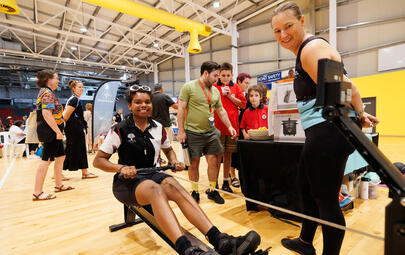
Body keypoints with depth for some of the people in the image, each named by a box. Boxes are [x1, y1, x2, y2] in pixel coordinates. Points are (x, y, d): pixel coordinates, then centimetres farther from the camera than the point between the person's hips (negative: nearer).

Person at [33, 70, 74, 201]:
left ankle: (58, 185, 25)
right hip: (50, 131, -11)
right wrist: (58, 131, -24)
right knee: (46, 160, -6)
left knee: (60, 157, 15)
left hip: (53, 131, 11)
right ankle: (37, 192, 2)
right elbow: (46, 114, -25)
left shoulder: (44, 92, 18)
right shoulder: (48, 93, -14)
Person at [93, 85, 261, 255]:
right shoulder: (120, 130, -5)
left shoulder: (158, 128, 7)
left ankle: (218, 238, -44)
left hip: (153, 175, 3)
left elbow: (168, 150, 23)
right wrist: (121, 168, -21)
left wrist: (174, 162, 0)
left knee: (172, 184, -32)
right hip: (127, 181, -3)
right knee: (155, 189, -37)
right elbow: (98, 161, -3)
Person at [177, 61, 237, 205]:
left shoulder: (215, 91, 12)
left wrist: (229, 126, 9)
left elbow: (221, 110, 18)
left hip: (211, 132, 5)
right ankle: (195, 192, 23)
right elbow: (181, 109, -8)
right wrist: (181, 131, -12)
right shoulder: (189, 87, -5)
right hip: (193, 132, -5)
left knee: (213, 162, 6)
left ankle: (212, 191, 23)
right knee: (194, 164, 5)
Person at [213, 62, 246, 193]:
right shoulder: (214, 87, 3)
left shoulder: (235, 88, 13)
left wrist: (230, 96, -3)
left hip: (232, 126, 3)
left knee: (228, 154, 10)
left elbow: (243, 104, 5)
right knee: (218, 155, -1)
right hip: (218, 126, -3)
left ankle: (226, 182, 24)